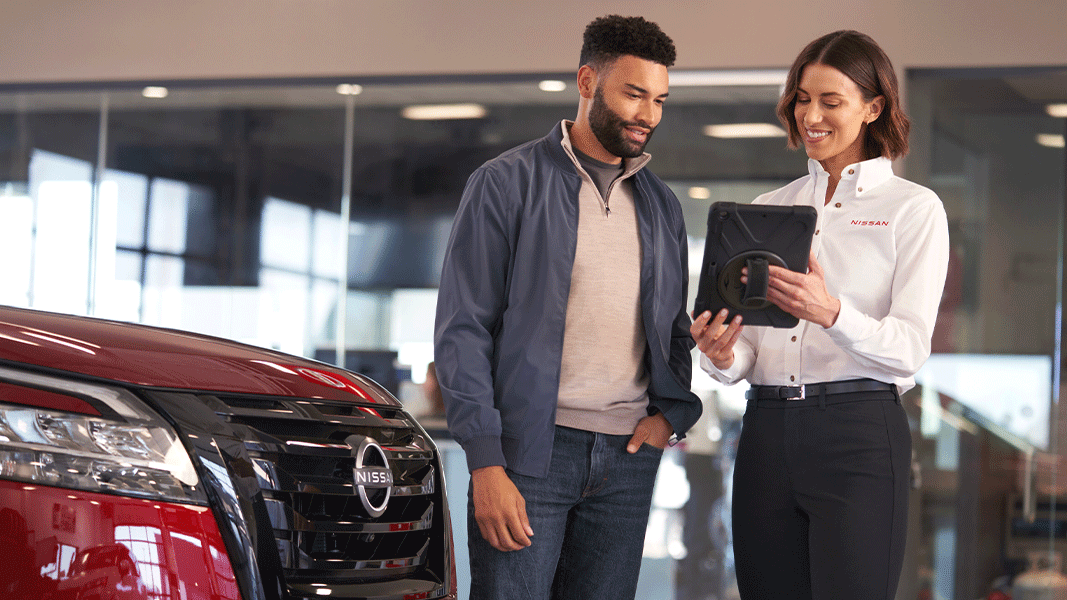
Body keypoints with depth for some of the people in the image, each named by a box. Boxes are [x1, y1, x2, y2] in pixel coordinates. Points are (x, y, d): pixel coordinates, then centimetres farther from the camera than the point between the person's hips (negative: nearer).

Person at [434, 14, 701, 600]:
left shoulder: (661, 205, 16)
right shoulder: (506, 184, 0)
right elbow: (462, 328, -5)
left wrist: (672, 409, 2)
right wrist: (485, 461, -13)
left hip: (629, 456, 5)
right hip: (529, 449, -5)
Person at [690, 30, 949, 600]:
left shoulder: (913, 208, 3)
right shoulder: (767, 209, 17)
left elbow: (909, 348, -8)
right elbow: (748, 350, 15)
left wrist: (831, 313, -26)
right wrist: (722, 355, -9)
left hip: (859, 432, -4)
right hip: (765, 432, 5)